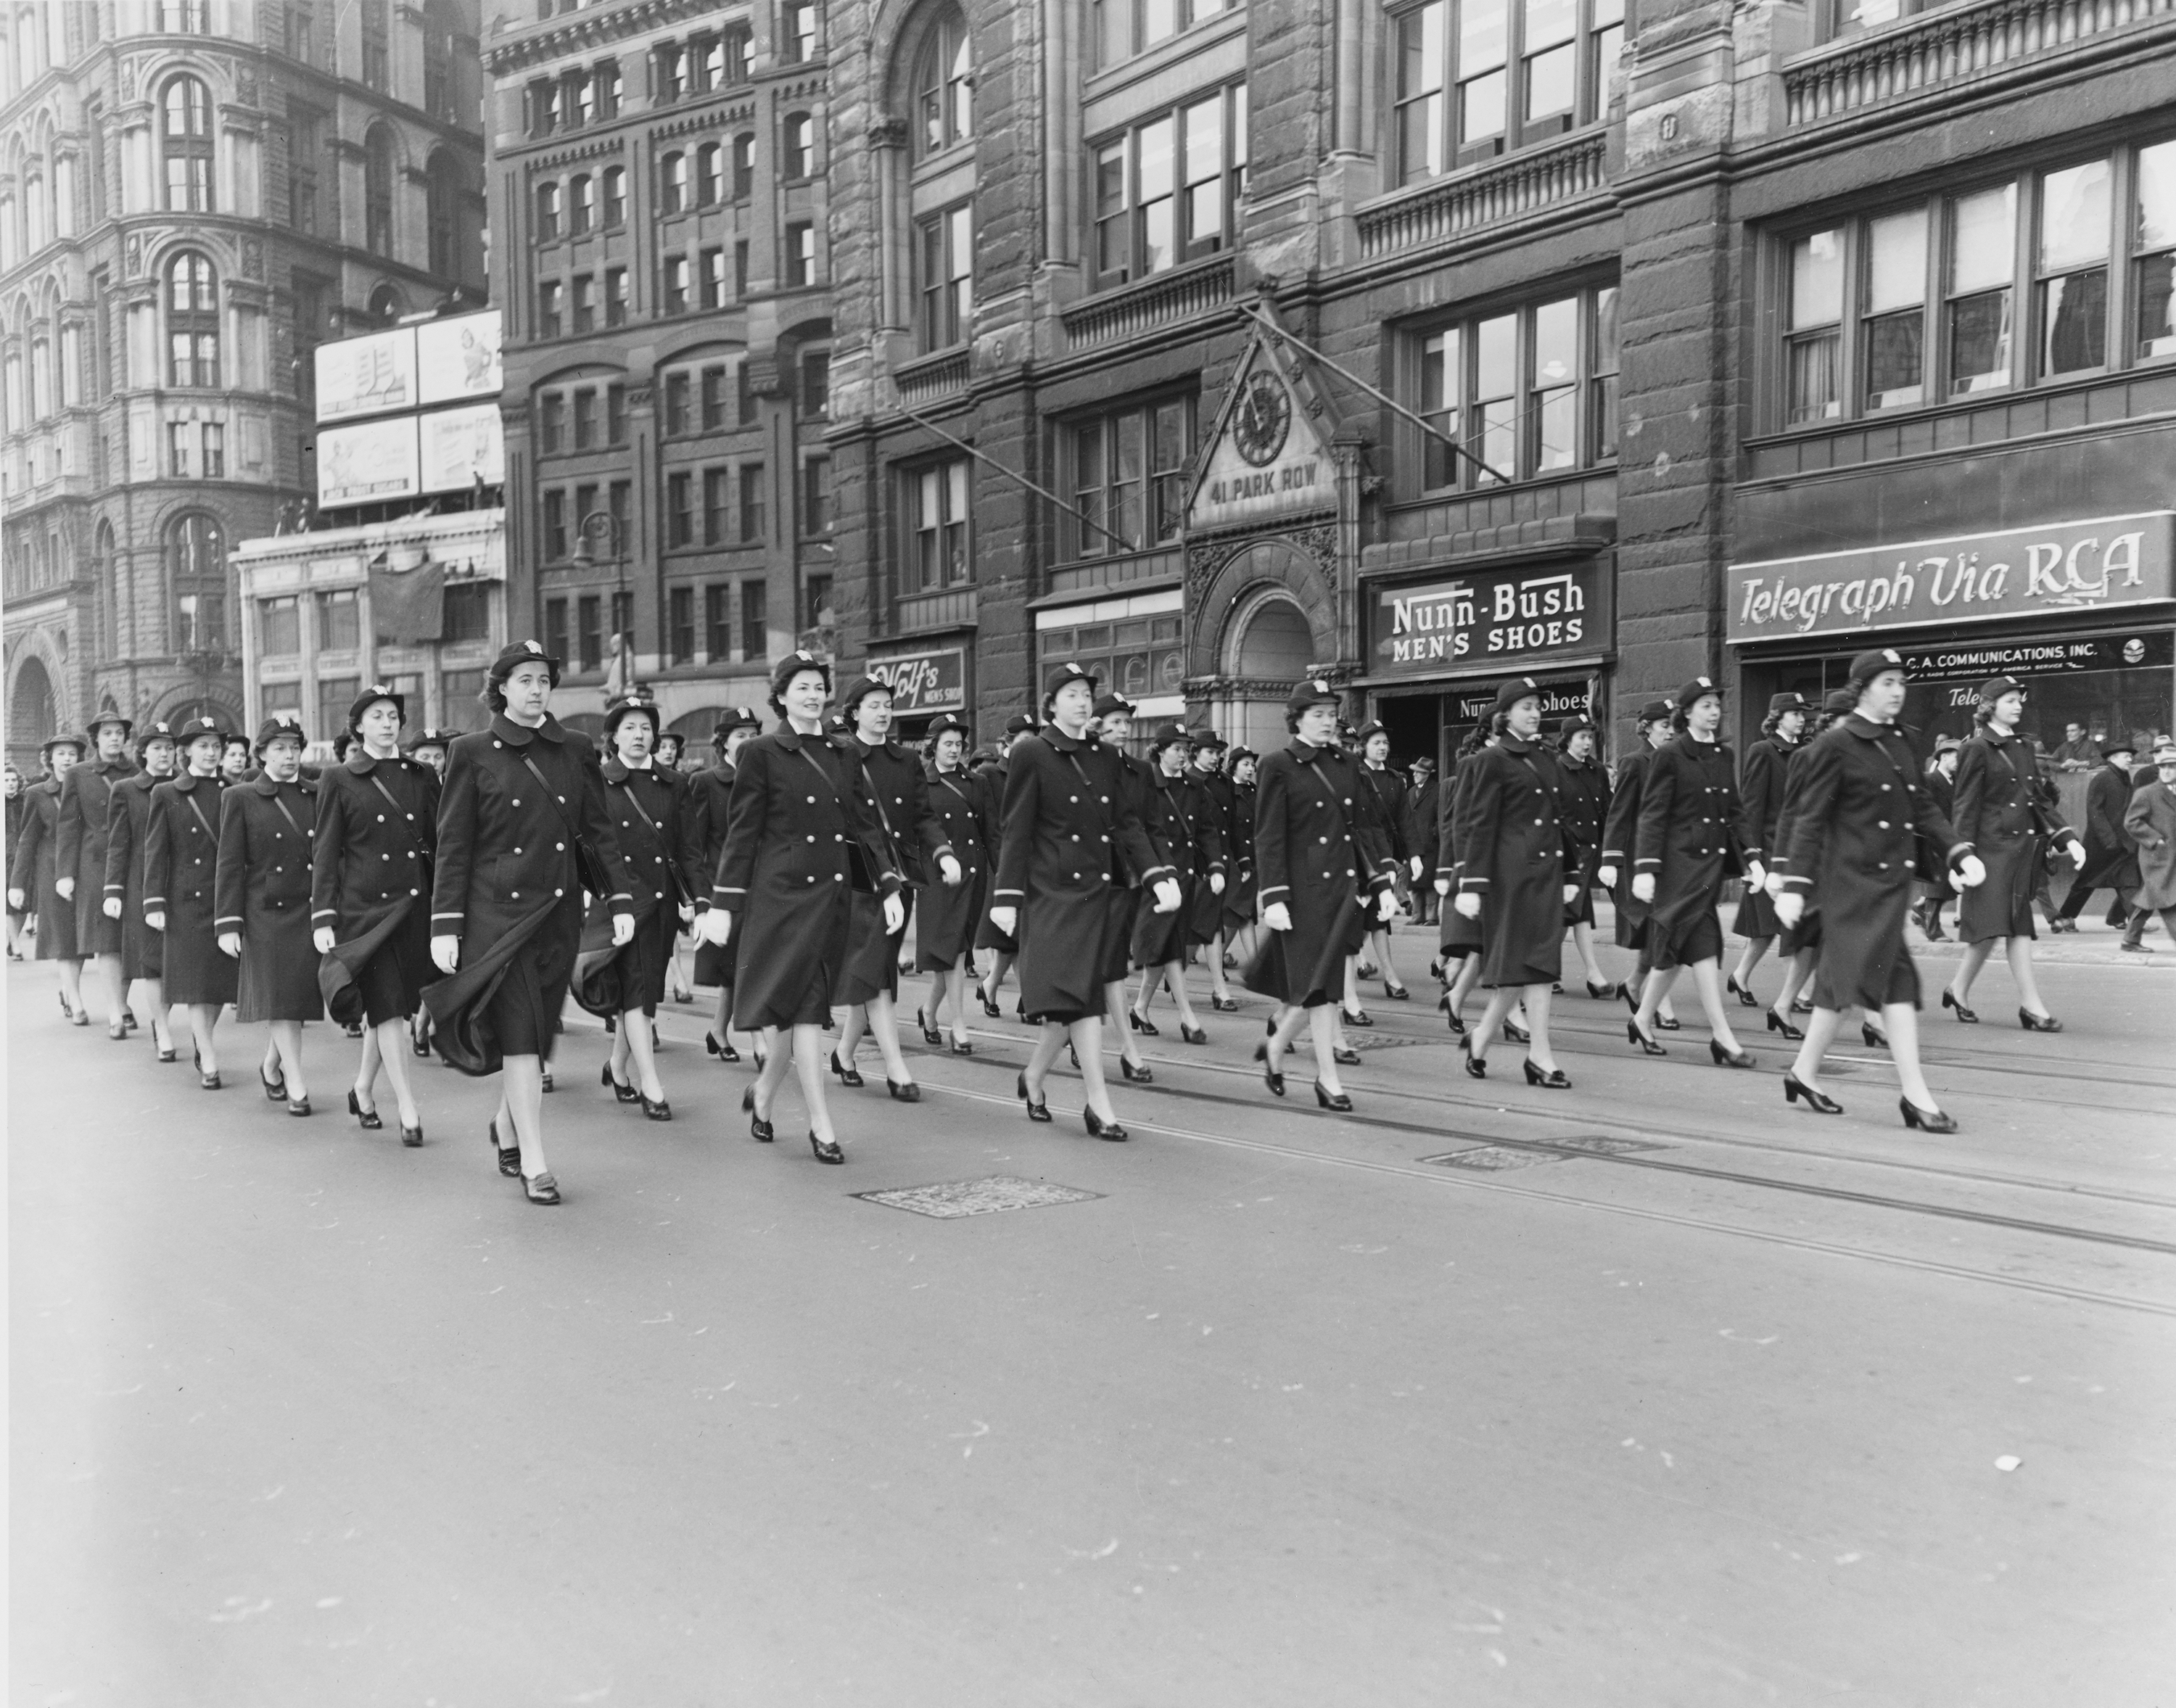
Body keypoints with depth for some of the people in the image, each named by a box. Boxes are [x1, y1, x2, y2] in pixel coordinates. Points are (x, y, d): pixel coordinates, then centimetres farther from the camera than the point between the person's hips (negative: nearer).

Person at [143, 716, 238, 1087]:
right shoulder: (166, 794, 3)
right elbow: (155, 853, 1)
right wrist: (154, 903, -6)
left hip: (229, 898, 2)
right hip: (186, 900, -2)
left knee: (221, 978, 6)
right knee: (195, 982, -4)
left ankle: (202, 1042, 27)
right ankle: (208, 1061, -3)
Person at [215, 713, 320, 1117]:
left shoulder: (317, 795, 9)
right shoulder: (240, 798, 2)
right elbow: (229, 866, -1)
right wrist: (228, 924, -6)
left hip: (311, 912, 3)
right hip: (267, 914, -3)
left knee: (301, 996, 7)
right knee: (280, 999, -5)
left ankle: (272, 1069, 29)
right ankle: (296, 1086, 0)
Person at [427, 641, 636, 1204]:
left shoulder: (576, 751, 9)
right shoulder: (472, 753, 0)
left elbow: (599, 829, 8)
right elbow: (453, 843, -1)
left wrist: (620, 899, -1)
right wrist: (445, 923, -6)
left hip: (559, 909, 3)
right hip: (497, 909, -3)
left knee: (537, 1031, 9)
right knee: (519, 1032, -8)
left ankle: (506, 1125, 32)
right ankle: (533, 1162, -4)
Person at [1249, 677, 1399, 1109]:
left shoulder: (1344, 762, 11)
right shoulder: (1278, 766, -5)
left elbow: (1368, 825, 12)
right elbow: (1268, 838, -8)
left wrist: (1384, 883, 5)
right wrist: (1274, 898, -14)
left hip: (1345, 886, 5)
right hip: (1305, 890, -5)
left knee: (1315, 983, 9)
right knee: (1318, 983, -3)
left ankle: (1275, 1046, 31)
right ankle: (1327, 1078, 5)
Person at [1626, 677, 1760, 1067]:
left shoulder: (1724, 755, 13)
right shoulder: (1670, 755, -7)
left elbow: (1735, 812, 16)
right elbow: (1653, 815, -10)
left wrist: (1751, 856, 5)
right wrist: (1645, 869, -16)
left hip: (1713, 862, 7)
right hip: (1679, 863, -7)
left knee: (1676, 950, 12)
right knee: (1703, 947, -10)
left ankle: (1643, 1020, 26)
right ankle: (1723, 1038, -7)